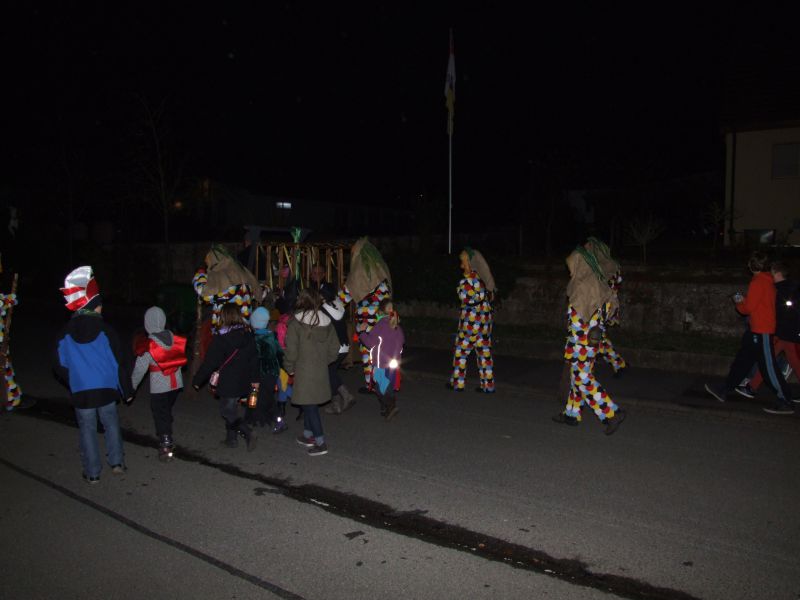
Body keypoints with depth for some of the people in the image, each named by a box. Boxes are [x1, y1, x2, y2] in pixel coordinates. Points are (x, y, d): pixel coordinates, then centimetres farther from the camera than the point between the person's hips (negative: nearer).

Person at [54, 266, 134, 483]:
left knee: (87, 430, 10)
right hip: (106, 389, -1)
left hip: (81, 392, 1)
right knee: (111, 425, 17)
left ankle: (92, 473, 15)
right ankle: (117, 462, 19)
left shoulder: (65, 333, -2)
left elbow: (60, 366, 3)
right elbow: (119, 362, -7)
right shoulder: (104, 329, -8)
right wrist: (127, 390, 2)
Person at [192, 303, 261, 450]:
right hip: (243, 382, 7)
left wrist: (197, 380, -1)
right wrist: (255, 379, 17)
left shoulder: (220, 339, -16)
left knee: (228, 412, 2)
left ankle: (248, 433, -15)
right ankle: (231, 438, 27)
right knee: (231, 410, 21)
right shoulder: (248, 335, 2)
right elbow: (254, 358, 8)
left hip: (228, 383, -6)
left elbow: (209, 362, -13)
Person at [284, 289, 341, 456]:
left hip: (304, 371, -6)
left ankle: (320, 442, -1)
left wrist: (289, 367, 2)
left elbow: (291, 350, -12)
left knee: (309, 405, 0)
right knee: (310, 404, 20)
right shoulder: (326, 322, 3)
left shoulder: (296, 323, -13)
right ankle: (308, 435, 32)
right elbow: (334, 347, 8)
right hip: (321, 370, 6)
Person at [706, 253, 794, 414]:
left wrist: (738, 303, 2)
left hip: (762, 331, -10)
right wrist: (744, 300, 9)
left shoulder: (758, 282, -17)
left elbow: (748, 308, -16)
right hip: (758, 329, 10)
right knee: (742, 361, 14)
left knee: (768, 367, -5)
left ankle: (785, 403, 2)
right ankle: (724, 391, 21)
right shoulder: (767, 280, 11)